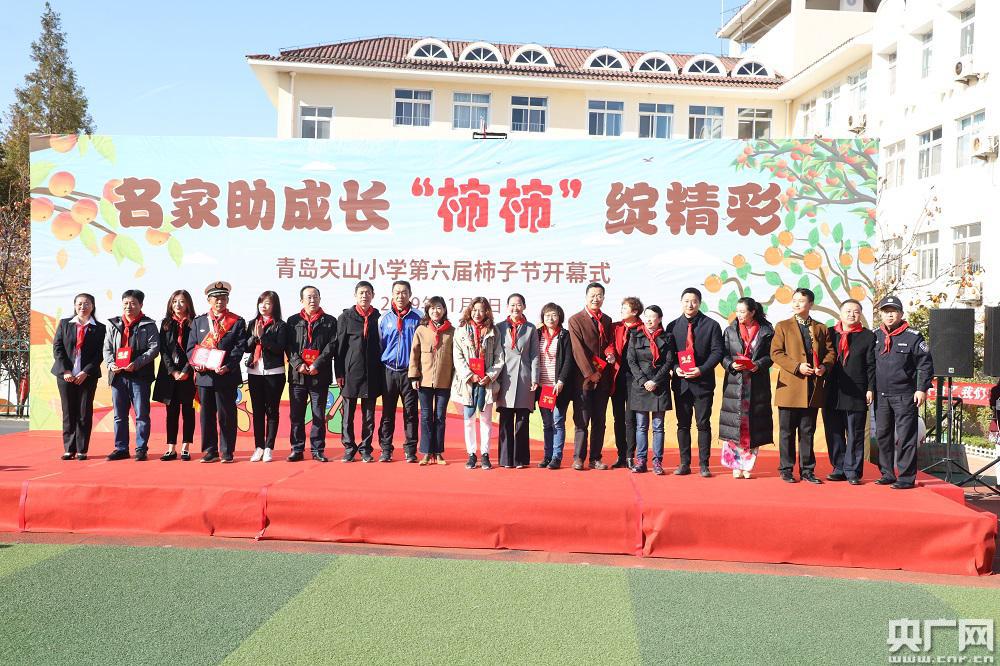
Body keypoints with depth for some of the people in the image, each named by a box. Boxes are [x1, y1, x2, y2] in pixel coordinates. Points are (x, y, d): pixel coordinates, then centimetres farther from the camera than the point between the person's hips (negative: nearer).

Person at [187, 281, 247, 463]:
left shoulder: (237, 322, 4)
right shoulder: (198, 322, 13)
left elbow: (240, 347, -3)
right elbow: (191, 347, 11)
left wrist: (228, 366, -16)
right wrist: (196, 364, -8)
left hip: (227, 376, -3)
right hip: (204, 376, 3)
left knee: (226, 414, 1)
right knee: (207, 414, 7)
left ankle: (227, 452, 10)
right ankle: (210, 451, 15)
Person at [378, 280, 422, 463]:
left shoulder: (418, 318, 2)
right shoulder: (384, 319, 8)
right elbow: (379, 345, 12)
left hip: (409, 372, -1)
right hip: (389, 371, 2)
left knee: (410, 413, 2)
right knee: (387, 413, 5)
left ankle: (410, 451, 9)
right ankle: (385, 450, 12)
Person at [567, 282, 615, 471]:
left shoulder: (607, 320, 15)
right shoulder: (576, 320, -2)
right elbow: (578, 350, -8)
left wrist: (611, 354, -2)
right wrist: (590, 373, -12)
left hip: (603, 377, 5)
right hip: (583, 377, -5)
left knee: (599, 421, 7)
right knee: (582, 421, -2)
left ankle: (596, 458, 13)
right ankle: (578, 458, 5)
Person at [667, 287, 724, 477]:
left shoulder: (711, 325, 1)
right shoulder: (673, 326, 8)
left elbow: (717, 352, -5)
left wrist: (702, 369, -16)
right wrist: (675, 368, -10)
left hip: (703, 381, -2)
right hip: (681, 382, 3)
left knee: (703, 424, 1)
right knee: (683, 424, 8)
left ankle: (703, 464, 8)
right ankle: (684, 463, 15)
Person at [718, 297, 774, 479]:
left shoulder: (766, 331, 4)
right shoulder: (730, 331, 9)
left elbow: (770, 355, 1)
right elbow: (723, 355, 5)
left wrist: (758, 364, -17)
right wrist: (731, 365, -14)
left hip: (758, 384, -1)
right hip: (734, 382, 1)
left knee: (753, 423, 0)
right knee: (735, 422, -3)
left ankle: (747, 465, 7)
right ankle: (736, 465, 2)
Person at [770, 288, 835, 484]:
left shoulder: (821, 328, 13)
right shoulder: (782, 326, 4)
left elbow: (830, 352, 10)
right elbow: (776, 353, -4)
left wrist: (824, 366, -11)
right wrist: (797, 367, -16)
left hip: (813, 389, 2)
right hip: (790, 387, -2)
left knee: (808, 432, 9)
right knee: (787, 432, 2)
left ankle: (807, 470, 16)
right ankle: (786, 470, 11)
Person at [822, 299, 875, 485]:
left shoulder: (868, 336, 5)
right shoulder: (829, 333, 10)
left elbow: (871, 366, 1)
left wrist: (870, 389, -5)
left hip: (857, 394, -2)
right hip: (832, 393, 3)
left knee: (855, 434, 2)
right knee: (834, 433, 7)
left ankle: (852, 471, 9)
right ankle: (839, 469, 16)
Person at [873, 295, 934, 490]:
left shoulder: (913, 336, -3)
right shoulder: (875, 336, 10)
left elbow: (925, 364, -3)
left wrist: (922, 389, -9)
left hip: (905, 396, -5)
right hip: (881, 396, 5)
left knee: (905, 437, -3)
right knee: (882, 435, 10)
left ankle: (907, 477, 2)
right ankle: (887, 474, 20)